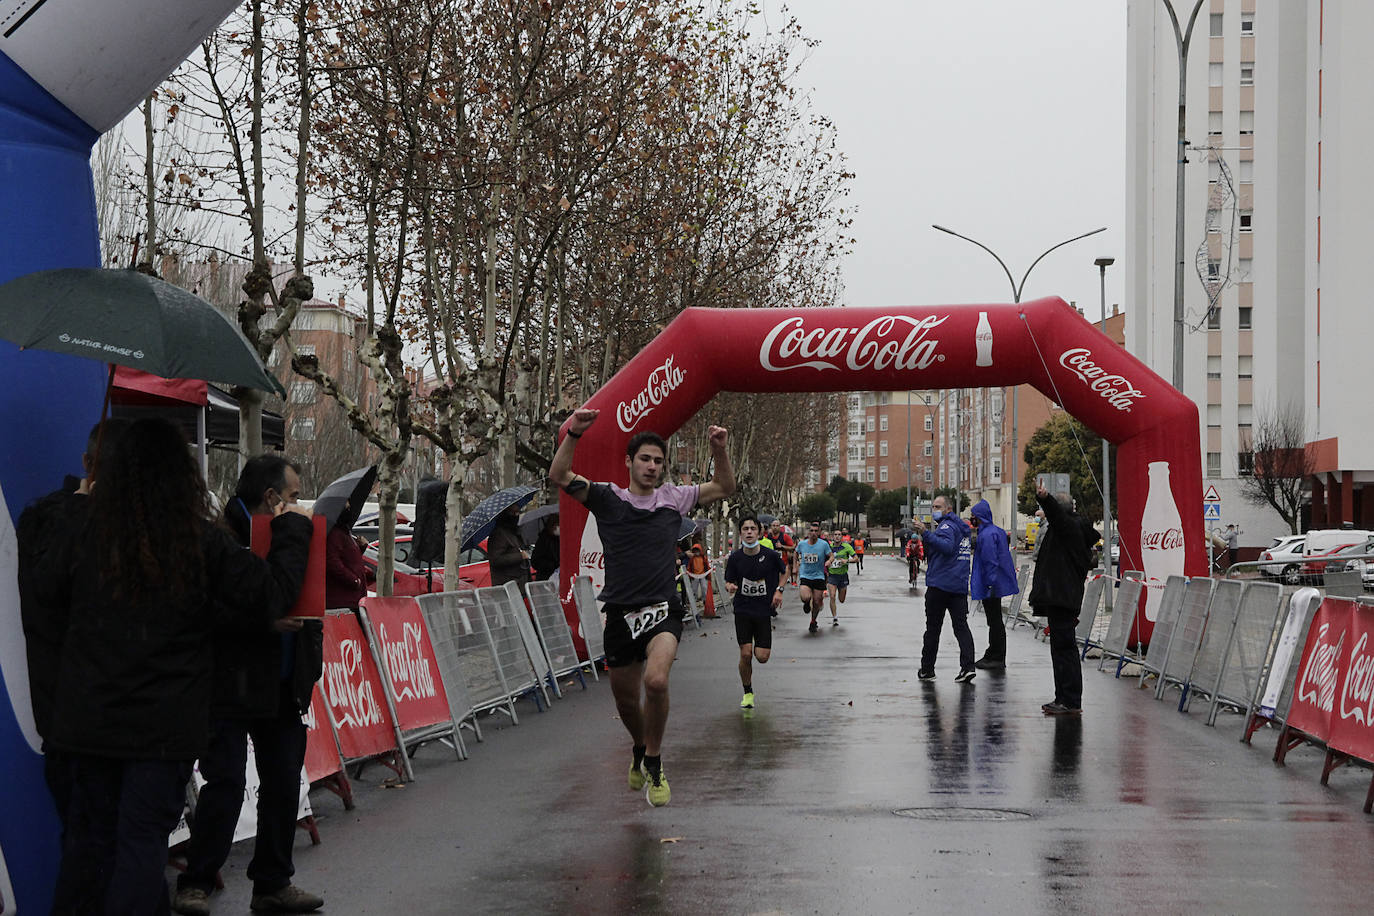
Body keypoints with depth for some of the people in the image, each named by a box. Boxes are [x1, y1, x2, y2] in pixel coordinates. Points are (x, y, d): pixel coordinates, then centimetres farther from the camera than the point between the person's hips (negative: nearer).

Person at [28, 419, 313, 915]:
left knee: (89, 836, 13)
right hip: (165, 725, -3)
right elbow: (272, 595, -1)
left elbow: (45, 588, 12)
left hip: (89, 720, 3)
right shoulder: (204, 543, -10)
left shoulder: (86, 531, -4)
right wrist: (291, 530, 13)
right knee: (143, 839, 1)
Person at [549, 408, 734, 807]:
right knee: (626, 700, 11)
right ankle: (640, 750, 43)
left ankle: (654, 762, -7)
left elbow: (725, 488, 17)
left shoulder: (674, 498, 8)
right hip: (621, 612, 1)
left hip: (663, 610, -1)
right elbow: (559, 475, -10)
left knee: (656, 680, -27)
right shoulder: (608, 498, 2)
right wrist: (574, 433, -22)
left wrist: (719, 450, 0)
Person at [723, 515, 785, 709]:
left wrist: (779, 590, -2)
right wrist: (730, 587, -20)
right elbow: (729, 582, 4)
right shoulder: (735, 557, -6)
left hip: (764, 611, 0)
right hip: (742, 610, 0)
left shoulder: (771, 555, -9)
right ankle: (748, 693, 12)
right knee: (745, 654, -8)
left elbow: (784, 570, 11)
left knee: (762, 657, -4)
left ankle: (760, 645, 35)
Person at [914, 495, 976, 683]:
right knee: (961, 627, 2)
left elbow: (947, 547, -29)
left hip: (940, 585, -8)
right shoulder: (961, 527, 20)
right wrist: (925, 536, 15)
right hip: (960, 586, 8)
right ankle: (967, 666, -11)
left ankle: (927, 669, 8)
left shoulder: (947, 526, -9)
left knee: (933, 628, 1)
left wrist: (926, 534, -32)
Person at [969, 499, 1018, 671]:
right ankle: (993, 656, 23)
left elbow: (990, 561, -23)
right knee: (995, 621, 15)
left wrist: (990, 583, -23)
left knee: (995, 621, -4)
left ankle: (997, 658, 1)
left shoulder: (987, 535, -19)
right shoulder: (998, 531, 12)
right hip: (998, 583, 10)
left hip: (990, 585, -10)